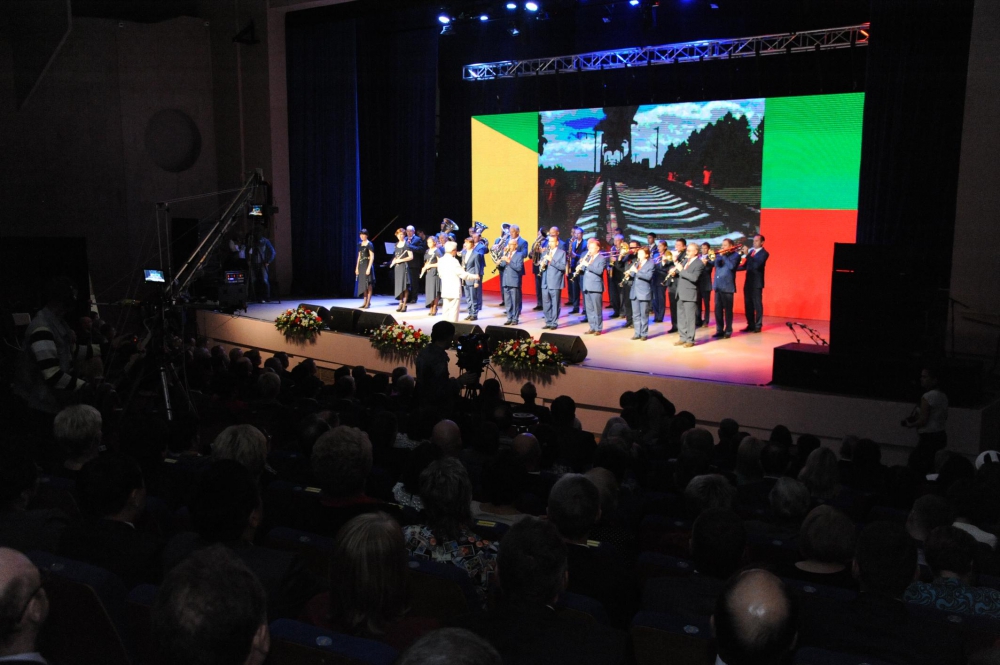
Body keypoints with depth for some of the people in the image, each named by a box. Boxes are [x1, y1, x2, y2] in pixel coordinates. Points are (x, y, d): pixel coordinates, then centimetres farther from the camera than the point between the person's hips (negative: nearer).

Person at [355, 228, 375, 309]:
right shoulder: (359, 244, 13)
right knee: (363, 284, 7)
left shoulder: (369, 244, -8)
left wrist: (369, 268, -19)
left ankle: (368, 302, 1)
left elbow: (372, 257, -12)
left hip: (367, 265, -7)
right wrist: (357, 268, 14)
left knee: (368, 284, -3)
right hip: (361, 265, 7)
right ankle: (365, 302, 13)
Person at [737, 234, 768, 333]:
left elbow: (757, 265, -24)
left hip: (757, 282, -7)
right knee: (748, 304, 9)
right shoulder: (751, 251, 12)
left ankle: (758, 326, 3)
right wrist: (734, 267, 3)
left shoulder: (764, 253, -8)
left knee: (757, 304, -2)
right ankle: (750, 325, 16)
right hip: (748, 282, 7)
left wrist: (747, 255, -29)